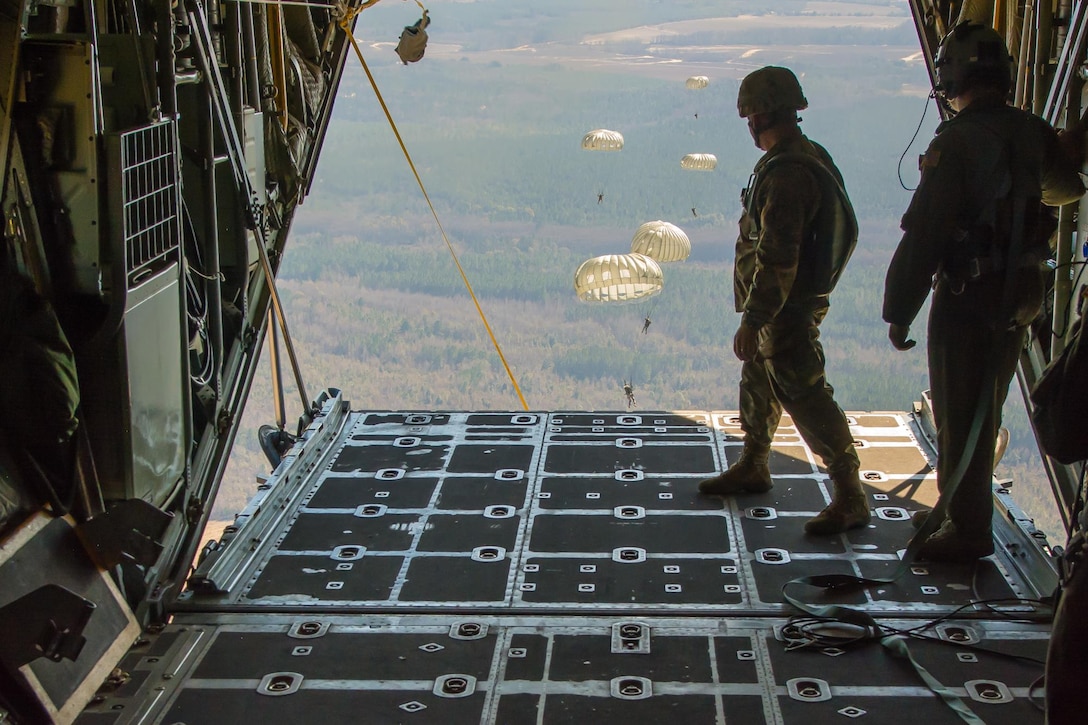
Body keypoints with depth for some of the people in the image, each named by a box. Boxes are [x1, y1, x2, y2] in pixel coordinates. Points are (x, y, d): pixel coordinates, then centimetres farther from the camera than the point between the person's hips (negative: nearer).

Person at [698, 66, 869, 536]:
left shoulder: (787, 172, -25)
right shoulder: (810, 158, 9)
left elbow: (777, 259, -28)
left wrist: (751, 321, -24)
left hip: (786, 309, -11)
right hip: (795, 300, 11)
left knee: (804, 396, -6)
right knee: (758, 382, 23)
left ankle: (849, 497, 1)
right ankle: (752, 467, 40)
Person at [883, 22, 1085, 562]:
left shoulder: (958, 141, -19)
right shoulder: (1033, 134, 3)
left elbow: (923, 234, -21)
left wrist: (899, 311, -15)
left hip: (968, 298, -7)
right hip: (1020, 295, 8)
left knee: (960, 416, 4)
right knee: (984, 412, 20)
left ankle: (967, 531, 12)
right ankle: (961, 510, 35)